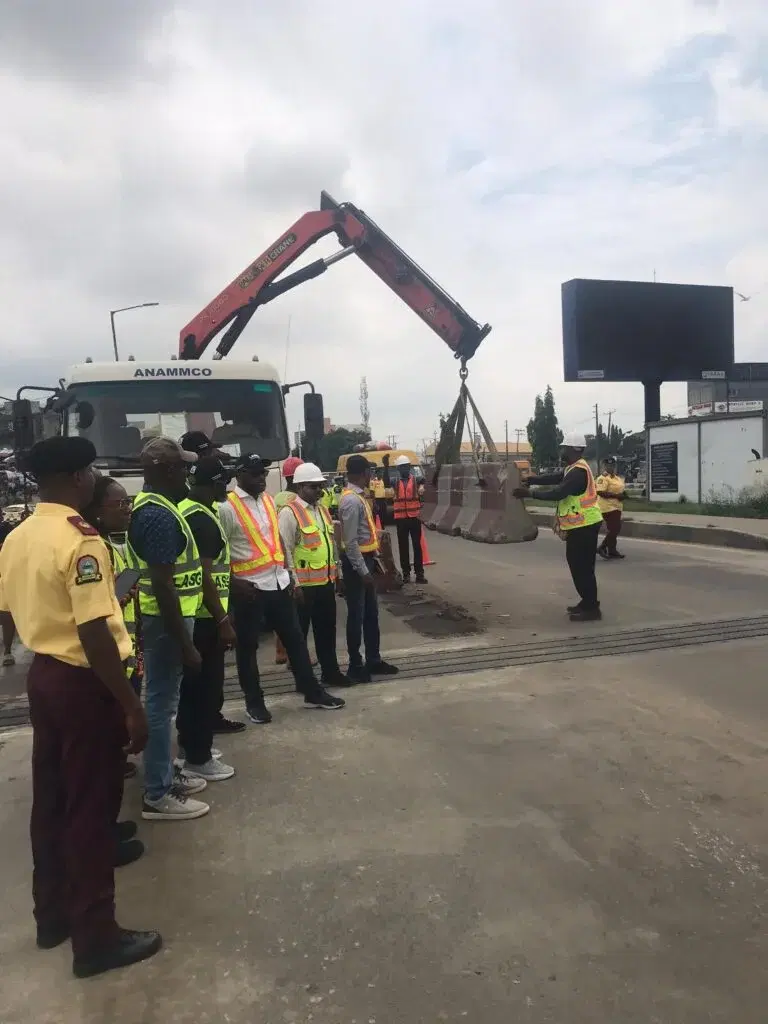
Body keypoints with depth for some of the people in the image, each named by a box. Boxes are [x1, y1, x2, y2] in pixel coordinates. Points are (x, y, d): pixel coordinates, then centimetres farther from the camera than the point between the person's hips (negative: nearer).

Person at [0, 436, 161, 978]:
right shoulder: (81, 541, -21)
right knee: (90, 807, 3)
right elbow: (94, 634, -26)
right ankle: (96, 935, 17)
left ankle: (53, 912, 35)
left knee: (52, 799, 19)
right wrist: (131, 704, -21)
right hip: (83, 682, -9)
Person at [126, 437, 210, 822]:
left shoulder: (148, 506, 11)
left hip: (160, 616, 10)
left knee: (162, 700, 18)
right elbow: (163, 586, -25)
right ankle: (157, 795, 10)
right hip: (166, 620, -10)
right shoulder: (160, 515, -22)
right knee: (161, 702, -1)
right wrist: (185, 644, -22)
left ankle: (165, 773, 32)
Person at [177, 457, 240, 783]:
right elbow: (204, 576, -23)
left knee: (193, 681, 20)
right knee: (206, 684, -1)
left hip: (190, 613, 10)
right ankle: (198, 758, 9)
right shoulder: (202, 520, -20)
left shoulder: (184, 511, 11)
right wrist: (223, 621, -20)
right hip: (204, 616, -10)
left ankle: (189, 741, 33)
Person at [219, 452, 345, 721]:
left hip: (279, 583, 6)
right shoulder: (227, 508, -11)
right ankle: (254, 701, 23)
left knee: (294, 638, 13)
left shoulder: (268, 500, 10)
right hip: (249, 588, -6)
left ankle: (312, 692, 25)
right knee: (247, 646, 8)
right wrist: (234, 582, -16)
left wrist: (286, 570, 12)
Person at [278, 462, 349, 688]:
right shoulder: (289, 513, -13)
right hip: (304, 584, -7)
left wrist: (335, 572, 16)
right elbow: (285, 552, -15)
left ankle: (330, 671, 29)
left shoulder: (322, 509, 12)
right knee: (300, 632, 6)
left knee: (327, 629, 16)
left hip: (326, 581, 7)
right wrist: (295, 584, -16)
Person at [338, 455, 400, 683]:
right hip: (356, 563, -10)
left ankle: (374, 660, 26)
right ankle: (355, 666, 12)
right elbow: (351, 542, -23)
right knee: (357, 616, 1)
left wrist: (370, 564, 16)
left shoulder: (358, 497, 11)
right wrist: (363, 571, -21)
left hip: (365, 560, 10)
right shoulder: (351, 500, -20)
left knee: (371, 613, 16)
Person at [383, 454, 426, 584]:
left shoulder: (415, 479, 3)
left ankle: (419, 573, 9)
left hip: (415, 517, 0)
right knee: (403, 546, 6)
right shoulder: (395, 481, 3)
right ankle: (406, 573, 13)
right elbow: (386, 482, -19)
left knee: (417, 545, 4)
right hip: (400, 518, 1)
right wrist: (386, 466, -35)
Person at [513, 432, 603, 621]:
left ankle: (591, 608, 0)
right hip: (580, 525, 11)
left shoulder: (579, 472, -20)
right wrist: (530, 480, 1)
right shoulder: (574, 468, 14)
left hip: (584, 525, -11)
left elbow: (558, 493, -26)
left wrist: (530, 493, -24)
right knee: (577, 564, 16)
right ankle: (587, 602, 25)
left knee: (582, 567, -6)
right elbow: (554, 478, 11)